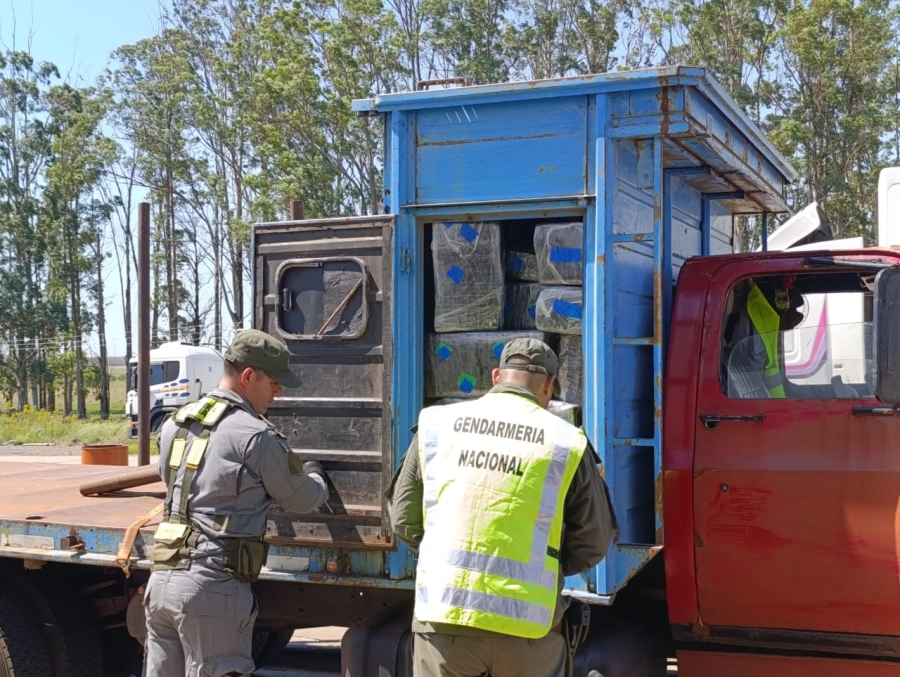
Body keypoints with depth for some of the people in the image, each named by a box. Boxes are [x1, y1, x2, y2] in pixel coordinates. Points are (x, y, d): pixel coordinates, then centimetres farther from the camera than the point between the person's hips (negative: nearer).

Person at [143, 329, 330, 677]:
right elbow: (301, 499, 1)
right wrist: (315, 476, 25)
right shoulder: (255, 435, -10)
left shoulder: (175, 424, 13)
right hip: (213, 586, -8)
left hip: (162, 579, 8)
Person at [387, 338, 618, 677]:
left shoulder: (437, 424, 5)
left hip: (442, 609, 2)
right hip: (527, 622, -1)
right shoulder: (566, 442, 0)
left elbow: (404, 518, 10)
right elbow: (594, 541, 5)